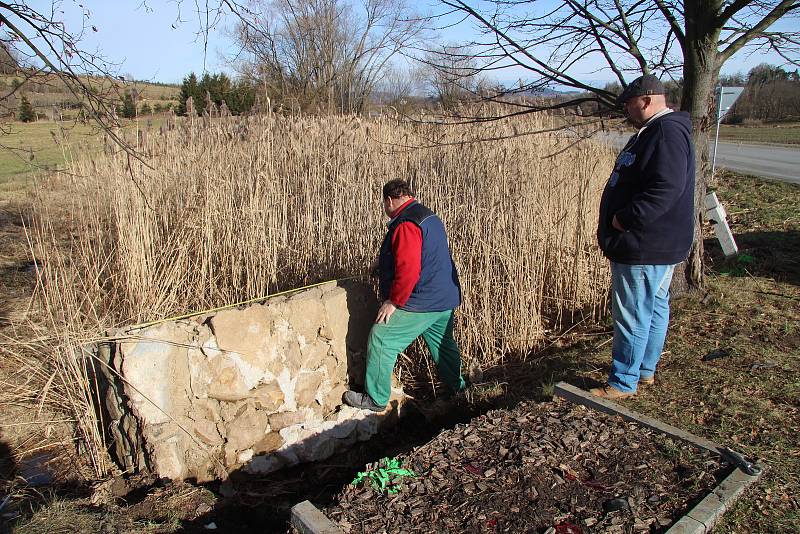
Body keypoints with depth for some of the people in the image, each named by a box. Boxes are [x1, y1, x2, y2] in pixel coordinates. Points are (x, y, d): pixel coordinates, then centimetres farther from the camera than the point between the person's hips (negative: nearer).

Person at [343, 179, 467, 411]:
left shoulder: (406, 225, -19)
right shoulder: (430, 217, 14)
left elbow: (408, 270, -28)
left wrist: (394, 301, -18)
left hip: (420, 303, -10)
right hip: (445, 299, 10)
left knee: (381, 340, -4)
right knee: (443, 343, 25)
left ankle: (376, 399, 4)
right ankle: (457, 387, 41)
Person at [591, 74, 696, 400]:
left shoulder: (668, 132, -18)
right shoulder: (652, 132, 17)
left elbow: (666, 188, -28)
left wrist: (625, 219, -22)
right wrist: (623, 219, 16)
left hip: (646, 247, -11)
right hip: (651, 244, 11)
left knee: (632, 314, -4)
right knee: (654, 308, 18)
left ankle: (623, 383, 7)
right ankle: (645, 371, 32)